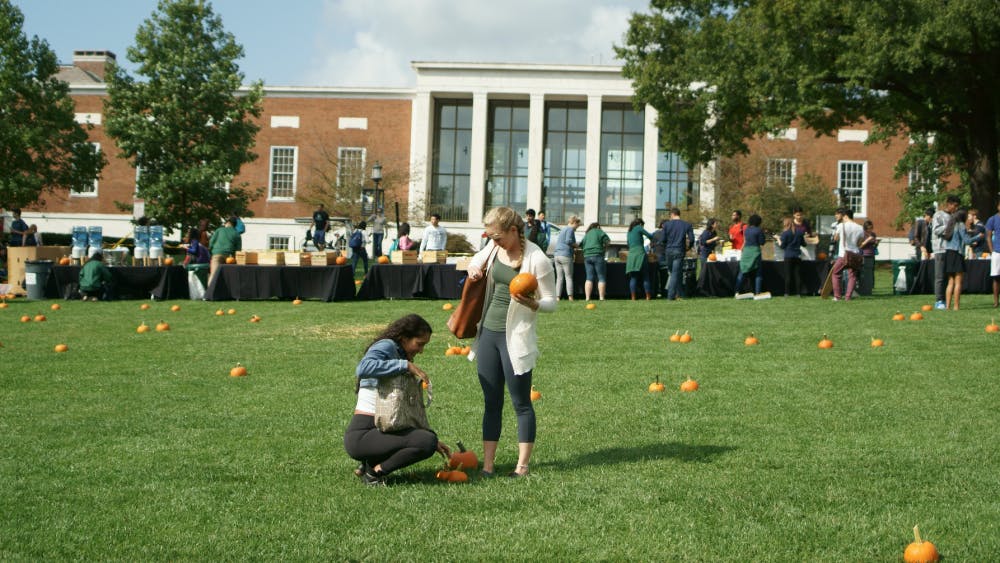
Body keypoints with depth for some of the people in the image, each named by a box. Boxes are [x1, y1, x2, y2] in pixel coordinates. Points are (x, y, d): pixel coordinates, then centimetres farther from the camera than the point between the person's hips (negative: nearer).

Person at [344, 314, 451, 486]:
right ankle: (375, 471, -8)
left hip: (377, 430, 10)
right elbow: (363, 368, -31)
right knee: (427, 442, -23)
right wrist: (406, 365, -24)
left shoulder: (398, 355, 21)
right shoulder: (386, 346, -6)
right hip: (360, 435, -10)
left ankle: (370, 465, 12)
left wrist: (432, 439, 16)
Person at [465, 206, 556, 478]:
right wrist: (474, 269, 0)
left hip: (516, 337, -6)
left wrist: (531, 304, -30)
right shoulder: (494, 249, 3)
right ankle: (487, 464, 15)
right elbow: (476, 261, 23)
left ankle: (522, 465, 10)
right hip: (488, 331, 6)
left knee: (521, 403, 2)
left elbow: (551, 302, -10)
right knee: (491, 402, 10)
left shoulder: (537, 260, -15)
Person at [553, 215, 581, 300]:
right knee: (569, 277, -4)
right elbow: (568, 240, -17)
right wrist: (575, 245, -1)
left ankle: (557, 297, -2)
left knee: (559, 278, 5)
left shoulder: (562, 230, 24)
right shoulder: (570, 229, -3)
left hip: (557, 255, 8)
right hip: (566, 255, -8)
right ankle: (570, 296, -10)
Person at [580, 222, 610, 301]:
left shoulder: (586, 234, 22)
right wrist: (605, 247, 13)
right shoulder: (599, 232, 4)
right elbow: (608, 241, -5)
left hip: (587, 256, 5)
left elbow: (581, 245, 21)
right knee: (601, 278, -1)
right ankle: (601, 297, -8)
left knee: (589, 278, 3)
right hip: (597, 256, -5)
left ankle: (587, 297, -7)